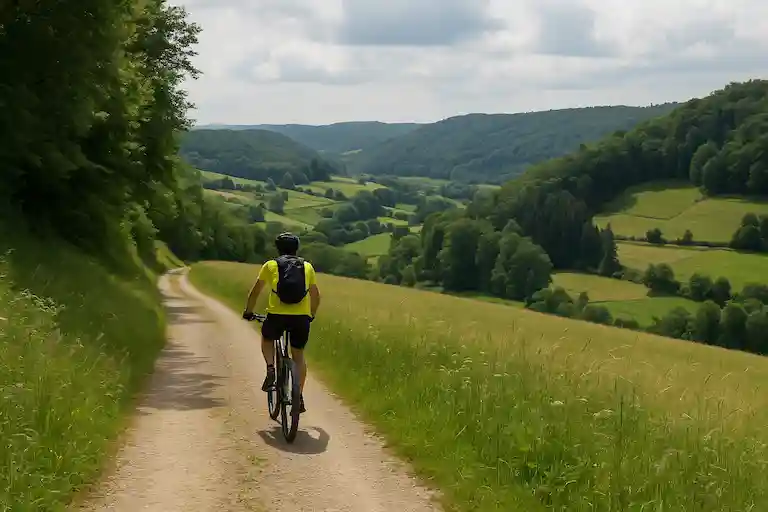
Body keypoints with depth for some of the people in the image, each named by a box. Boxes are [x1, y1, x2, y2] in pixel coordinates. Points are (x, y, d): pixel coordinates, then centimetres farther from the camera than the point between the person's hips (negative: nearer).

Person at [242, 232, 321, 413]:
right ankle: (299, 397, 12)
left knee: (267, 338, 30)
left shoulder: (270, 265, 11)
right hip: (301, 317, 1)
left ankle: (270, 368, 6)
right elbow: (316, 295, 23)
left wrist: (248, 311, 32)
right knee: (298, 355, 18)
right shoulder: (307, 267, 16)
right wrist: (312, 315, 39)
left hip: (277, 315, -1)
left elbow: (255, 291, 17)